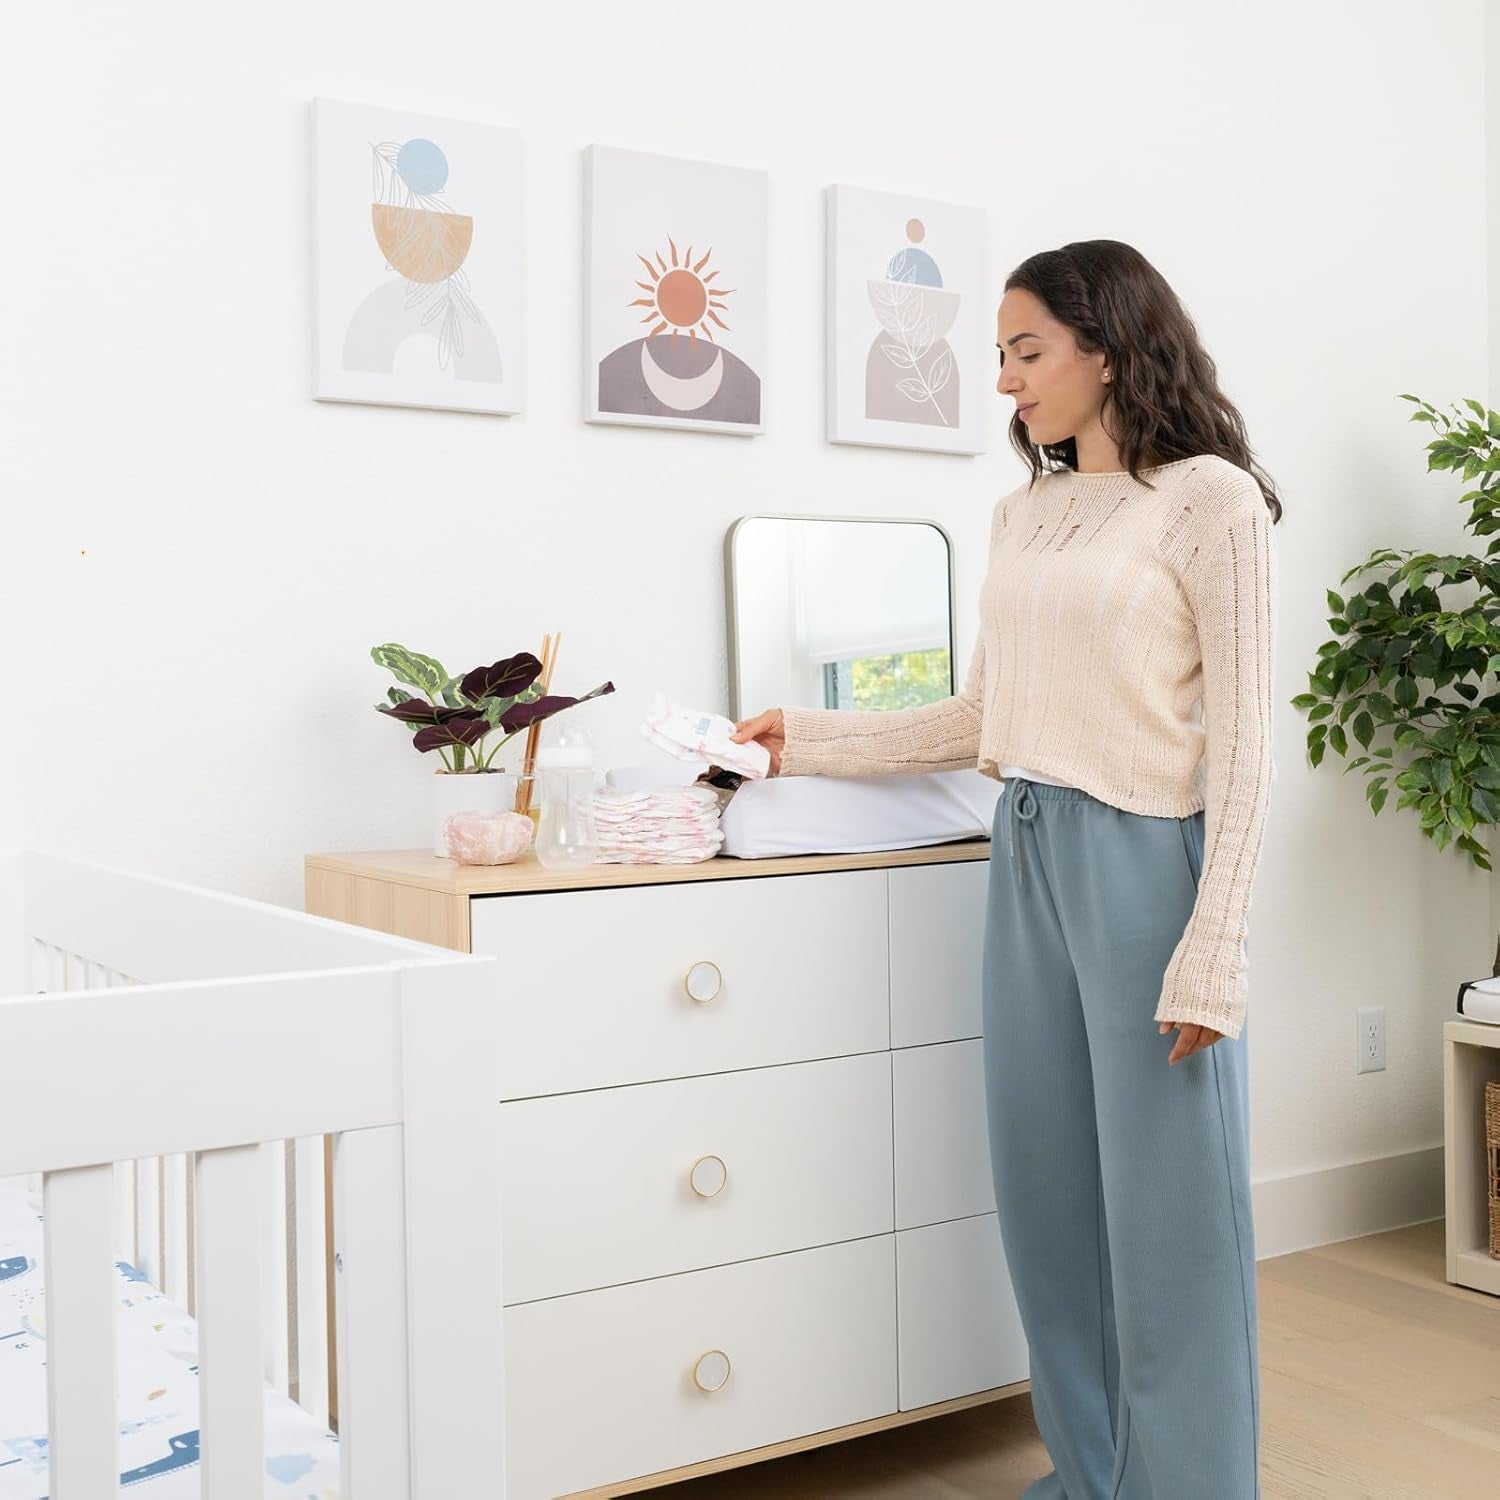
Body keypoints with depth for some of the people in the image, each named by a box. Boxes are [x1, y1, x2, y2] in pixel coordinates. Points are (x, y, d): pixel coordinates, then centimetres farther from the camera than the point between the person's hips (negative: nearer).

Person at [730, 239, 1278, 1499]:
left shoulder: (1210, 500, -7)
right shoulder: (1023, 513, 14)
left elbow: (1239, 743, -10)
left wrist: (1212, 954, -14)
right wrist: (811, 739, 15)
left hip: (1145, 859, -7)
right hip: (1029, 858, 7)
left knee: (1166, 1205, 1)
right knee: (1048, 1189, 11)